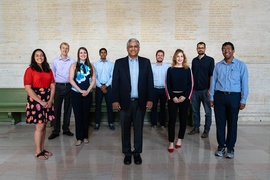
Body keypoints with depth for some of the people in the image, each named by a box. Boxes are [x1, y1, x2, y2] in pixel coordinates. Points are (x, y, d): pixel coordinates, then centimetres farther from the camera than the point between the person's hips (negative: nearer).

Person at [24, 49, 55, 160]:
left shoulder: (48, 70, 11)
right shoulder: (30, 70, -5)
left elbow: (52, 86, 7)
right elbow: (28, 88, -13)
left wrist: (50, 100, -6)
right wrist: (41, 102, -15)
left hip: (47, 101, 5)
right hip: (35, 100, -5)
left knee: (44, 126, 10)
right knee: (39, 126, -3)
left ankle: (42, 149, 22)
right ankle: (38, 152, 12)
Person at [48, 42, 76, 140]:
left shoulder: (72, 61, 0)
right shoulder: (55, 61, 4)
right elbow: (53, 75, 7)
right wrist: (53, 86, 3)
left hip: (69, 87, 0)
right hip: (58, 86, 0)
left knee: (68, 109, 9)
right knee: (57, 109, 2)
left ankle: (66, 129, 22)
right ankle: (55, 131, 12)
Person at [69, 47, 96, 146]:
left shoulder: (91, 66, 7)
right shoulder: (74, 65, 3)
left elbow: (93, 80, 2)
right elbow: (71, 80, -5)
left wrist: (87, 91, -10)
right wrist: (81, 90, -12)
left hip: (88, 93, 2)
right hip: (76, 93, -1)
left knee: (86, 115, 8)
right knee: (78, 115, 1)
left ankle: (85, 136, 19)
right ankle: (79, 138, 10)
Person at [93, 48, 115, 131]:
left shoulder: (111, 64, 2)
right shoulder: (95, 64, 2)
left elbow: (112, 76, -2)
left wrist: (105, 85, -10)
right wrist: (100, 86, -11)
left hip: (108, 87, 0)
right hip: (99, 87, 0)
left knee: (109, 105, 4)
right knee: (98, 106, 4)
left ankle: (111, 123, 14)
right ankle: (97, 124, 12)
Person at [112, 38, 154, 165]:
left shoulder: (146, 62, 4)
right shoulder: (119, 63, 2)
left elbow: (150, 82, 2)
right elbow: (115, 82, -1)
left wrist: (150, 99, -3)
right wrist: (115, 100, -6)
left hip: (140, 102, 1)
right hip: (125, 101, 0)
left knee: (138, 128, 11)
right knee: (125, 129, 9)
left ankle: (137, 153, 25)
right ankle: (127, 153, 24)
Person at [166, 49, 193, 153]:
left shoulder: (187, 70, 5)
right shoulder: (170, 69, 3)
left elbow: (190, 85, 1)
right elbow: (168, 85, 0)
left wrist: (185, 96, -11)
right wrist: (172, 97, -10)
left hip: (184, 97, 1)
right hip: (173, 97, -1)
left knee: (183, 119, 8)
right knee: (172, 120, -2)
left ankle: (180, 139, 23)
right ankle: (171, 143, 4)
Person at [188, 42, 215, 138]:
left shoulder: (210, 60, -2)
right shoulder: (194, 60, 11)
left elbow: (212, 75, -6)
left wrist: (209, 89, -12)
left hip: (205, 90, -4)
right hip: (195, 90, 4)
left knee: (208, 111, 4)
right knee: (195, 110, 11)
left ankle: (206, 130, 15)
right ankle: (196, 128, 24)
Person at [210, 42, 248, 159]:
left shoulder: (241, 65, 1)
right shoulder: (218, 65, 8)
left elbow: (244, 83, -1)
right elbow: (213, 82, 9)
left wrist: (243, 100, -6)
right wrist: (211, 98, 5)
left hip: (234, 97, -2)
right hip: (219, 96, 2)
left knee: (232, 124, 6)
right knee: (220, 123, 6)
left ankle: (230, 148, 19)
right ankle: (221, 146, 19)